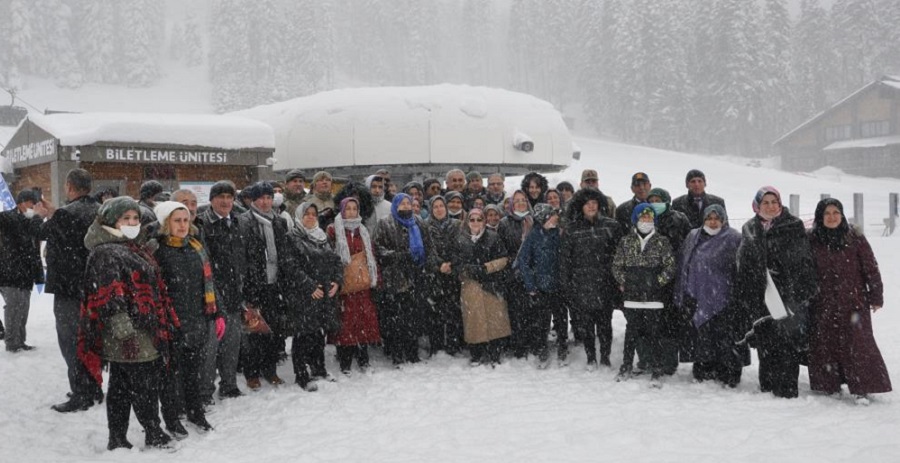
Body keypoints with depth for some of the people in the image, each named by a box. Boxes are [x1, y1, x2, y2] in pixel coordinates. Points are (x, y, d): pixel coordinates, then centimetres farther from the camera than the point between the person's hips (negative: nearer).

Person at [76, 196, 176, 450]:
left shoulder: (132, 249, 20)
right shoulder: (106, 253, -11)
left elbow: (150, 289, 26)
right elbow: (108, 294, -21)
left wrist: (160, 323, 28)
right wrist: (123, 326, -27)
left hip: (145, 332, 10)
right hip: (130, 335, -10)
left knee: (121, 387, 13)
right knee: (145, 386, -3)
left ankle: (117, 439, 19)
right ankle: (154, 435, 7)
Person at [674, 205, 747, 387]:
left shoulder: (734, 239, 0)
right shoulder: (693, 238, 14)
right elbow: (683, 267, 17)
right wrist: (682, 297, 13)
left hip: (722, 301, -4)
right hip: (697, 299, 4)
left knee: (725, 337, -4)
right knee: (701, 336, 8)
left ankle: (729, 375, 6)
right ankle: (702, 371, 20)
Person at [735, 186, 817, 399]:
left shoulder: (793, 226, 1)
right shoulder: (750, 229, 13)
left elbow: (805, 262, -2)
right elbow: (743, 266, 15)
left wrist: (805, 291, -9)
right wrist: (745, 298, 12)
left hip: (788, 293, -4)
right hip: (759, 296, 4)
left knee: (787, 343, -6)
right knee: (765, 343, 7)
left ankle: (787, 388, -1)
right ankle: (767, 386, 16)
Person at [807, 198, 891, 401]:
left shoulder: (855, 238, -2)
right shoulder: (811, 241, 2)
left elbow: (871, 268, 0)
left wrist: (876, 296, -1)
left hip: (853, 302, -2)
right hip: (823, 305, 2)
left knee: (857, 344, -4)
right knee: (826, 344, 6)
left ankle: (862, 387, 3)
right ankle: (830, 384, 19)